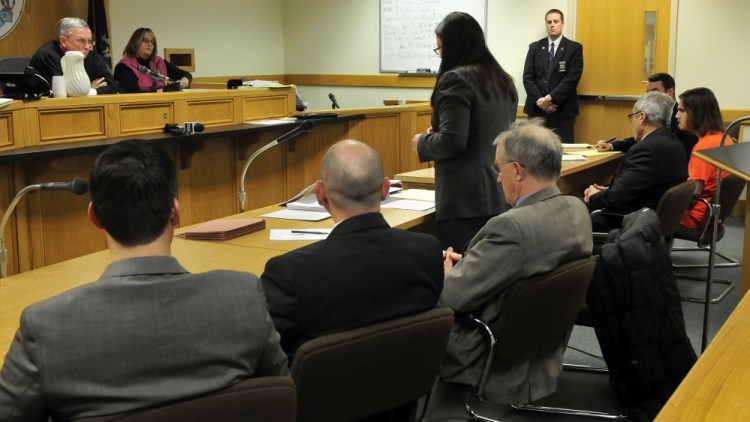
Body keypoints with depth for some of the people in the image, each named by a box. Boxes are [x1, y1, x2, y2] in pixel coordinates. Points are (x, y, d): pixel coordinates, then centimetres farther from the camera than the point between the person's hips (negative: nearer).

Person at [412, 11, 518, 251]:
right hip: (502, 193, 9)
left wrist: (422, 142, 0)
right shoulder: (503, 79, 15)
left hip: (466, 197, -9)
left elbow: (452, 141, -19)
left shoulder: (456, 79, -11)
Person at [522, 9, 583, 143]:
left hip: (563, 110, -2)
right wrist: (539, 100, -11)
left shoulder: (574, 48, 3)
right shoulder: (535, 47, 11)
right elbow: (528, 77, 3)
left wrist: (550, 98, -15)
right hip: (536, 108, 2)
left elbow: (572, 78, -7)